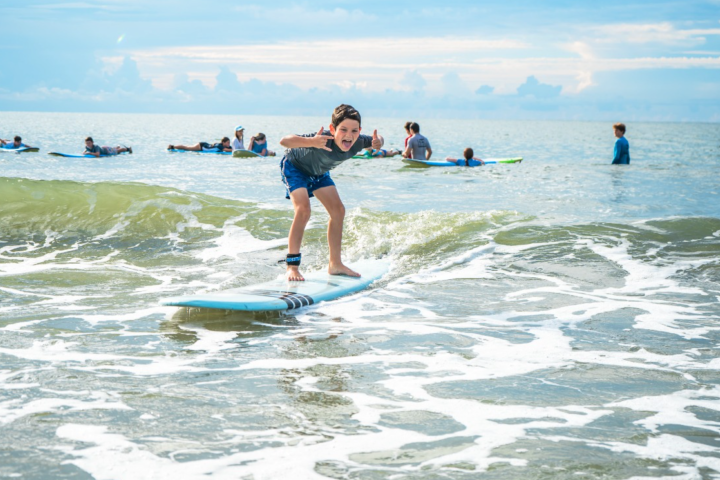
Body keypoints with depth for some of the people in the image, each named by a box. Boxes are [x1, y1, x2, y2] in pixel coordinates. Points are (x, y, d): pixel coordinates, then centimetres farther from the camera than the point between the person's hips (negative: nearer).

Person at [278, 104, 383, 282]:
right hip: (294, 166, -7)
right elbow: (284, 141, -51)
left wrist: (378, 142, -29)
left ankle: (335, 264, 17)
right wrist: (312, 142, -68)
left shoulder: (357, 142, -27)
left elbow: (376, 140, -4)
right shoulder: (323, 140, -43)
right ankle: (292, 267, -19)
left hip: (318, 171, 7)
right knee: (303, 209, -25)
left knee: (338, 211, 4)